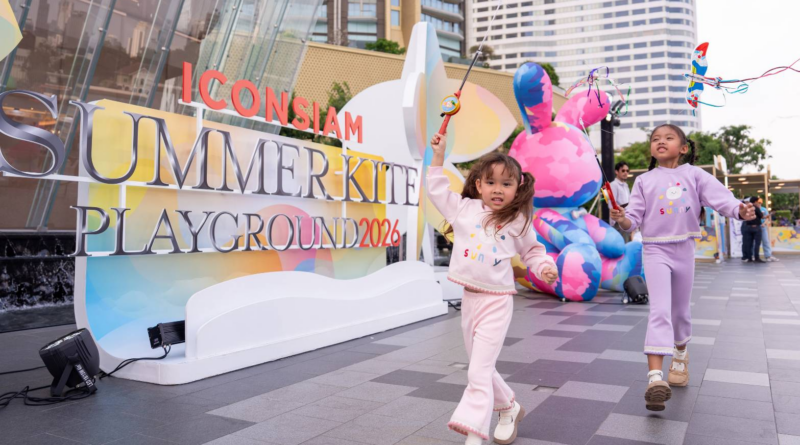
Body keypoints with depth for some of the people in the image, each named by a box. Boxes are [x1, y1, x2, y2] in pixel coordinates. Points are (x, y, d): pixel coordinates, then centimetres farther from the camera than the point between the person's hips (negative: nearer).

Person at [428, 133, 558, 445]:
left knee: (479, 372, -12)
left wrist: (545, 268, -8)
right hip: (469, 298, 4)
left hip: (496, 302, -4)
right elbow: (437, 190, 14)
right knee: (482, 367, 19)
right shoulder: (464, 208, 4)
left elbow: (532, 252, 10)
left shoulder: (518, 221, -2)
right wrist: (438, 157, 10)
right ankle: (509, 408, 43)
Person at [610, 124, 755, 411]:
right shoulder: (644, 181, 2)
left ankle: (680, 355, 45)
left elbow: (719, 196, -11)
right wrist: (623, 220, -26)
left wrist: (740, 210, -31)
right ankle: (655, 377, -20)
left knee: (681, 310, 17)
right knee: (660, 310, -15)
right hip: (656, 250, -2)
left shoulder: (693, 174, 2)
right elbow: (635, 218, -4)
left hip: (684, 249, 2)